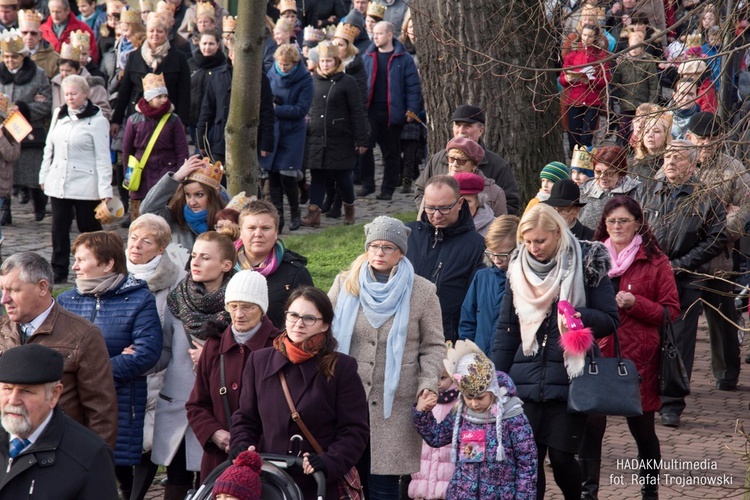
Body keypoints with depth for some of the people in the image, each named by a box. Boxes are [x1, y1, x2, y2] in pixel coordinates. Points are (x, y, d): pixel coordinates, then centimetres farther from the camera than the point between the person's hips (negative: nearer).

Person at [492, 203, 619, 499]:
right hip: (526, 381, 3)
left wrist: (582, 318, -22)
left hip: (570, 379, -3)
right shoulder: (518, 269, 7)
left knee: (561, 457, -2)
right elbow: (506, 329, 12)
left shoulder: (585, 265, -4)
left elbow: (611, 319, -2)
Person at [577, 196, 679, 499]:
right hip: (595, 355, 2)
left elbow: (670, 311, -2)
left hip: (637, 359, -2)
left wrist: (636, 304, -15)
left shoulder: (655, 262, 1)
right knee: (590, 426, 0)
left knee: (642, 427, 6)